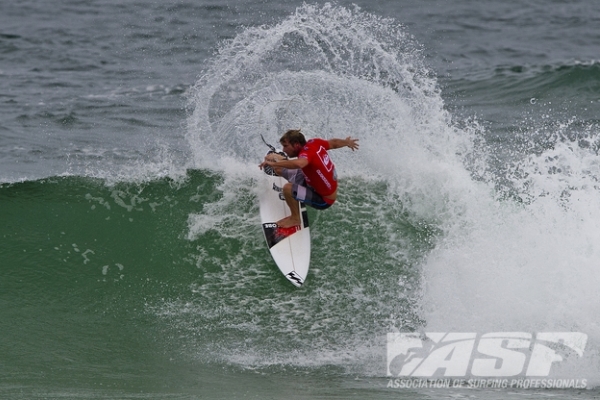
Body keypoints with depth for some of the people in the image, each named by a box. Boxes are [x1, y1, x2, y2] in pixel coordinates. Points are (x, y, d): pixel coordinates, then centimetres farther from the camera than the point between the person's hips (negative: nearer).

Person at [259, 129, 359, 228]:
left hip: (323, 201, -8)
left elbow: (298, 164, -58)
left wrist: (273, 164, -51)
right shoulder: (315, 143, -11)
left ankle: (295, 219, -5)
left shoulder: (307, 153, -34)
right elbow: (334, 143, 7)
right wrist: (347, 142, 30)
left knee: (288, 188, -29)